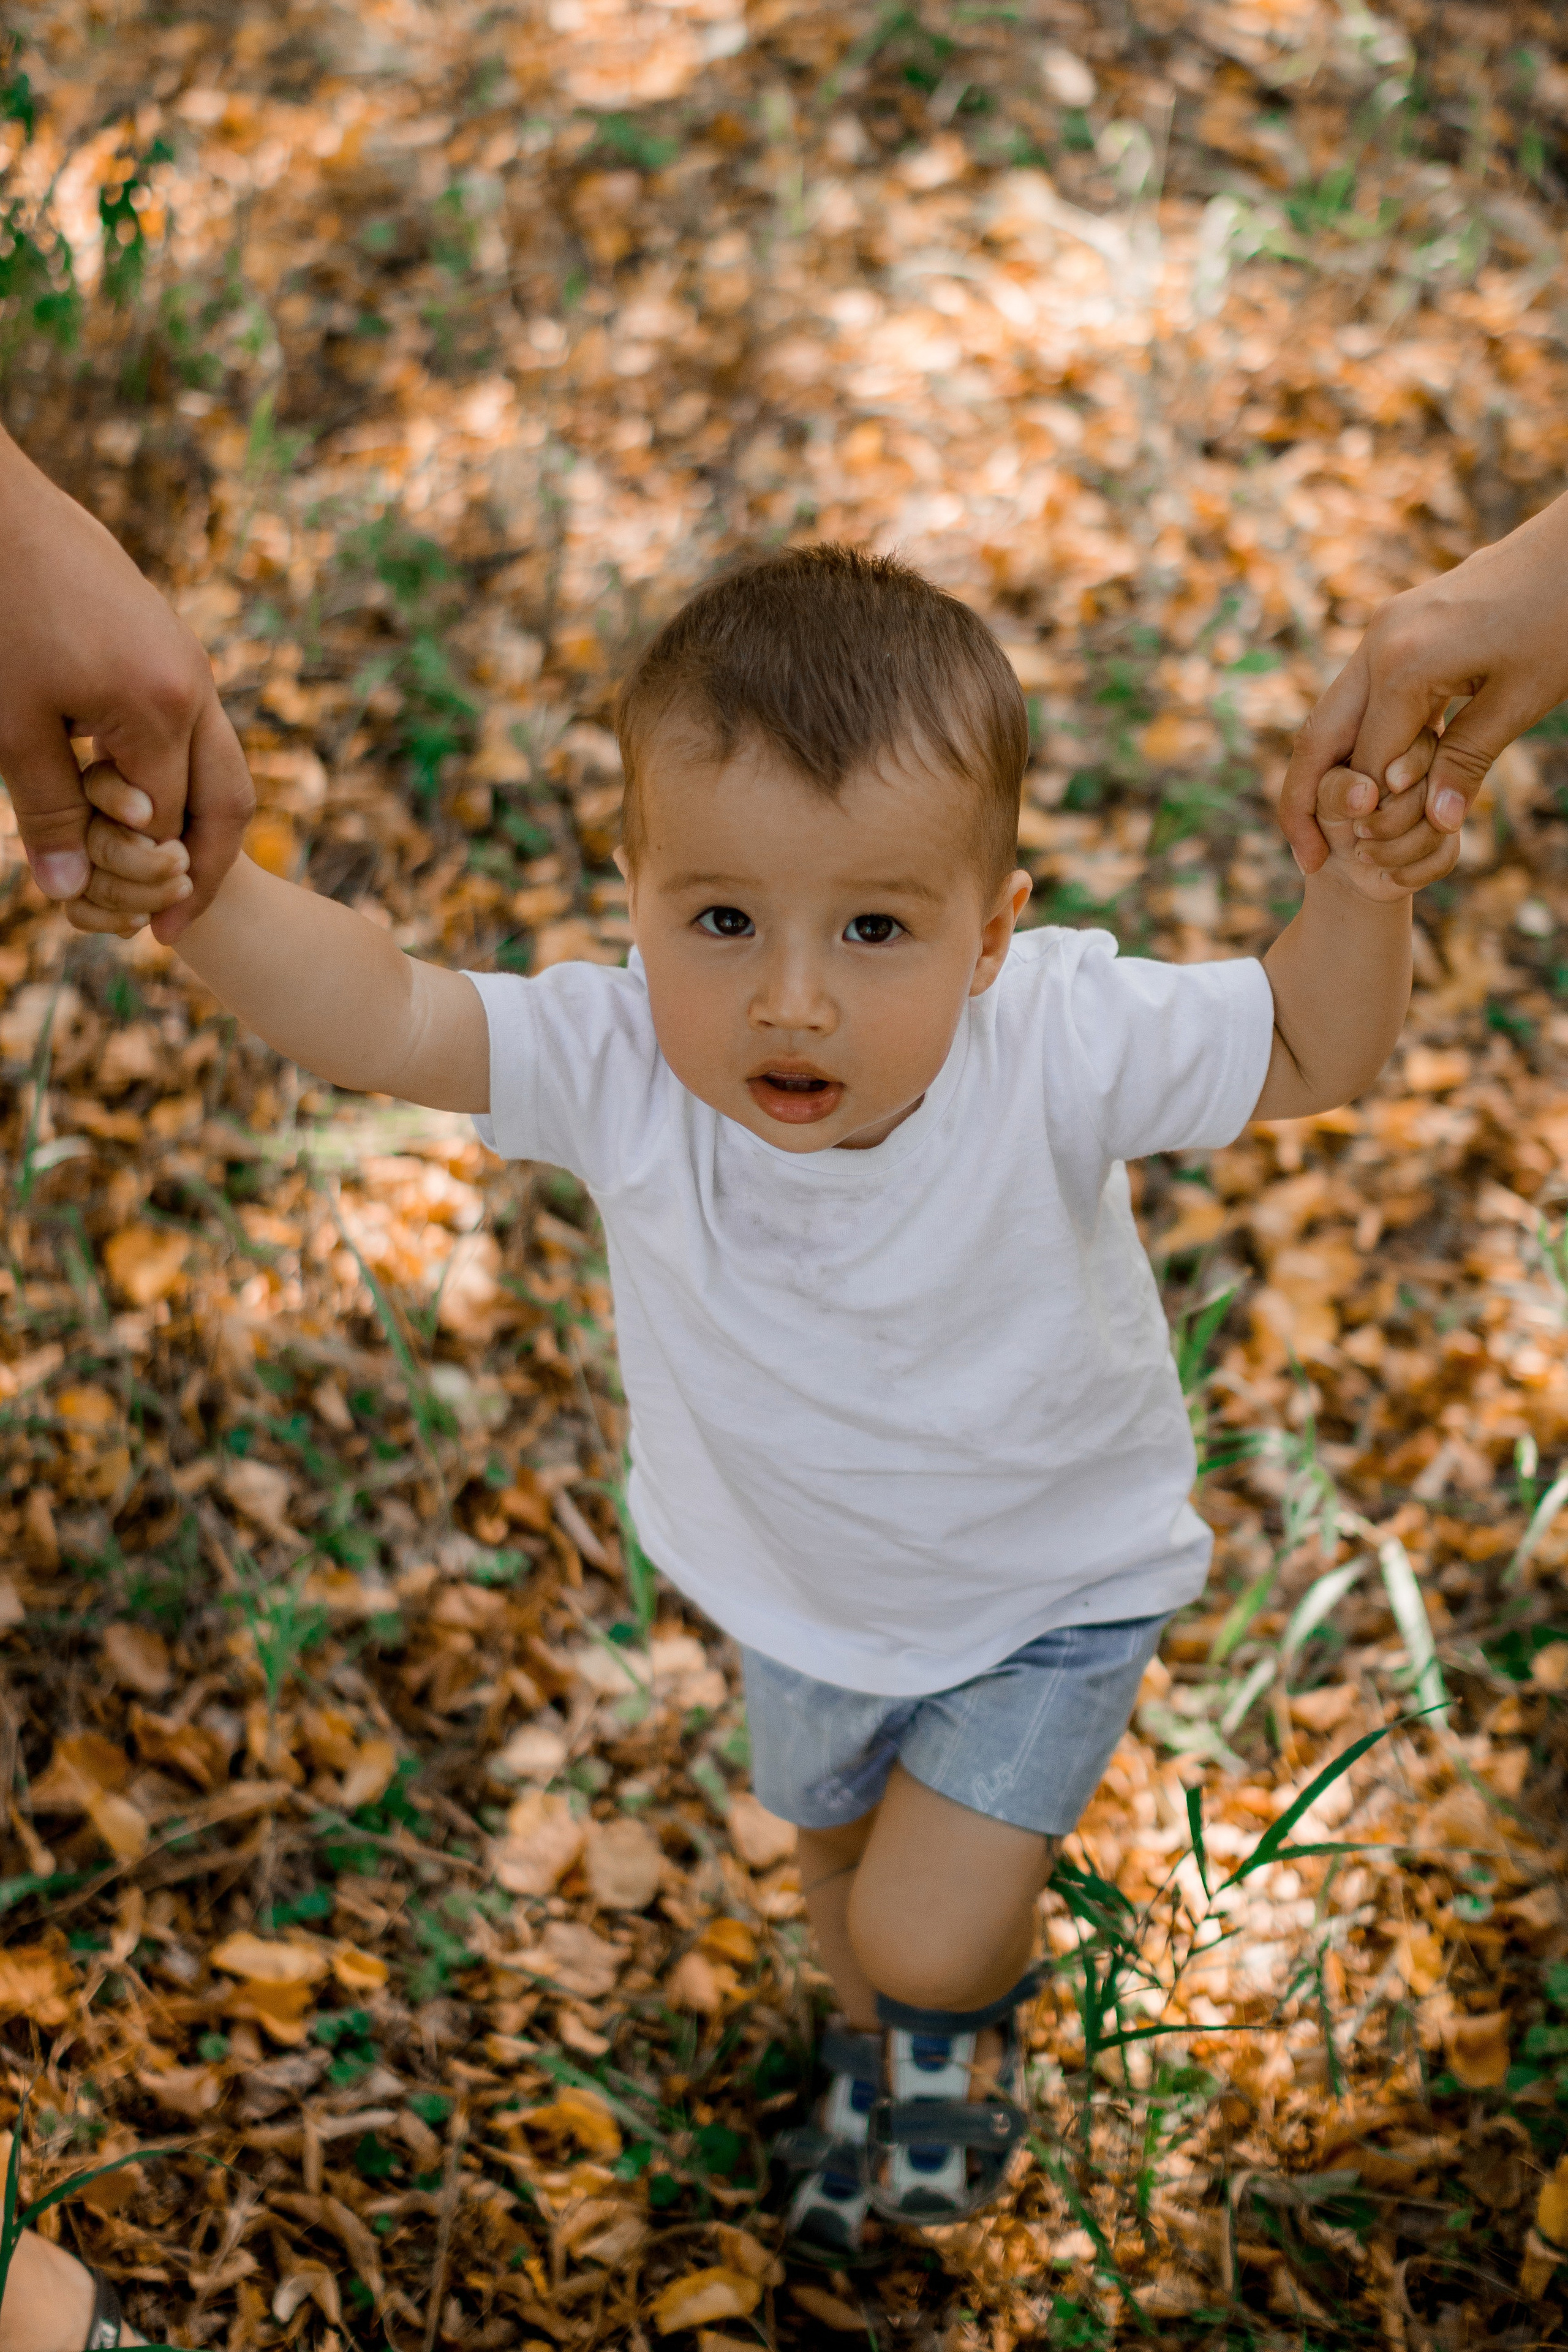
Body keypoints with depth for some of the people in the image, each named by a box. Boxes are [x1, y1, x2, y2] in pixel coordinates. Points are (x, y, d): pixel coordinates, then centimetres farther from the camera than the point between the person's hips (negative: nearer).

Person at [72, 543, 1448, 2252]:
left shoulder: (1063, 1045, -35)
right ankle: (878, 2046, 66)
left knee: (930, 1935, -6)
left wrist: (1359, 892, -43)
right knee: (832, 1835, 30)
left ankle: (971, 2003, 35)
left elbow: (1310, 1056, -23)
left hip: (1051, 1592, -3)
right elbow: (378, 1014, -39)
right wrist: (202, 890, -58)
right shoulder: (620, 1069, -32)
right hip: (802, 1595, 4)